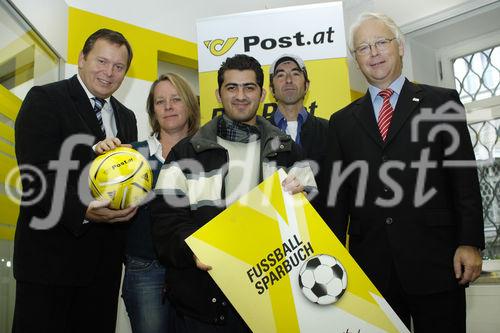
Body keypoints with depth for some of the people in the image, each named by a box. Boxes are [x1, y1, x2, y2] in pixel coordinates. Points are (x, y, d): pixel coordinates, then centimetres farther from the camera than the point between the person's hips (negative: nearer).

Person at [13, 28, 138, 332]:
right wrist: (83, 211, -27)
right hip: (51, 254, -6)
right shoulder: (45, 99, -6)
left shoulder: (126, 117, 15)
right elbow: (36, 178, -15)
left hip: (105, 261, 6)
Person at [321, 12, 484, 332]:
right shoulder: (342, 121, 12)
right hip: (371, 263, 2)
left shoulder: (442, 102, 7)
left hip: (434, 257, -1)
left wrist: (470, 243, -6)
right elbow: (338, 193, 10)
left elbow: (464, 177, 2)